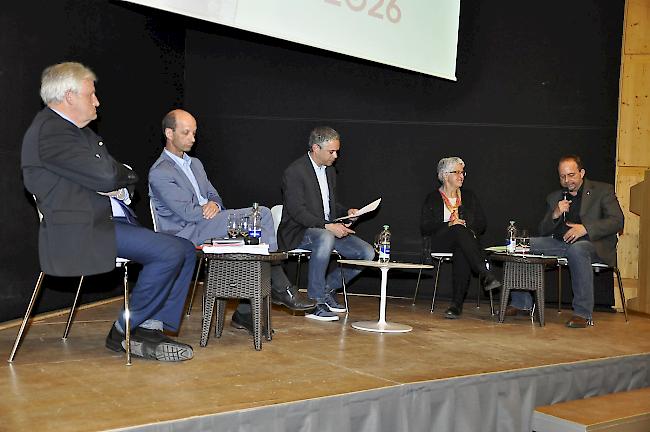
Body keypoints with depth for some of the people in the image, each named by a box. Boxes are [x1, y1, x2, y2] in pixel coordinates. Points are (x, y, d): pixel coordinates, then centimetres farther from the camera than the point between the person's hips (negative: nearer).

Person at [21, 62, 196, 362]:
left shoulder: (79, 131, 21)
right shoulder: (50, 131, -12)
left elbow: (115, 175, 20)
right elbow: (105, 176, -21)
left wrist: (115, 184, -5)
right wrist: (123, 175, 3)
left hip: (105, 222, 11)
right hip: (82, 232, -11)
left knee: (185, 250, 3)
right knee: (170, 251, -23)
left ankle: (151, 328, -1)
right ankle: (125, 333, -7)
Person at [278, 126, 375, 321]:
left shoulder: (330, 171, 15)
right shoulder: (295, 172, -12)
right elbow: (297, 212, -20)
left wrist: (346, 211, 3)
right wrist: (327, 226, -29)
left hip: (328, 229, 8)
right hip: (298, 232, -8)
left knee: (367, 252, -9)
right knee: (325, 238, -40)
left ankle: (327, 288, 8)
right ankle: (315, 302, -29)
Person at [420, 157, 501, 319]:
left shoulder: (469, 197, 23)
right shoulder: (432, 198, 14)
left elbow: (482, 225, 16)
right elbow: (425, 228, 1)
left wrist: (466, 225, -5)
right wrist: (449, 224, -12)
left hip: (464, 244, 2)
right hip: (440, 242, -2)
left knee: (462, 255, -38)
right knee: (460, 230, -38)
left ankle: (457, 304, -44)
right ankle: (485, 275, -48)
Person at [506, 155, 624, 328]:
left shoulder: (603, 191, 7)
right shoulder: (554, 197, 19)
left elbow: (617, 221, -5)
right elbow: (543, 231, 15)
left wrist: (585, 228, -18)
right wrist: (554, 215, -7)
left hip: (592, 244, -5)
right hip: (559, 243, 5)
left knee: (577, 249, -40)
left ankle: (583, 313, -33)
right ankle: (521, 302, -3)